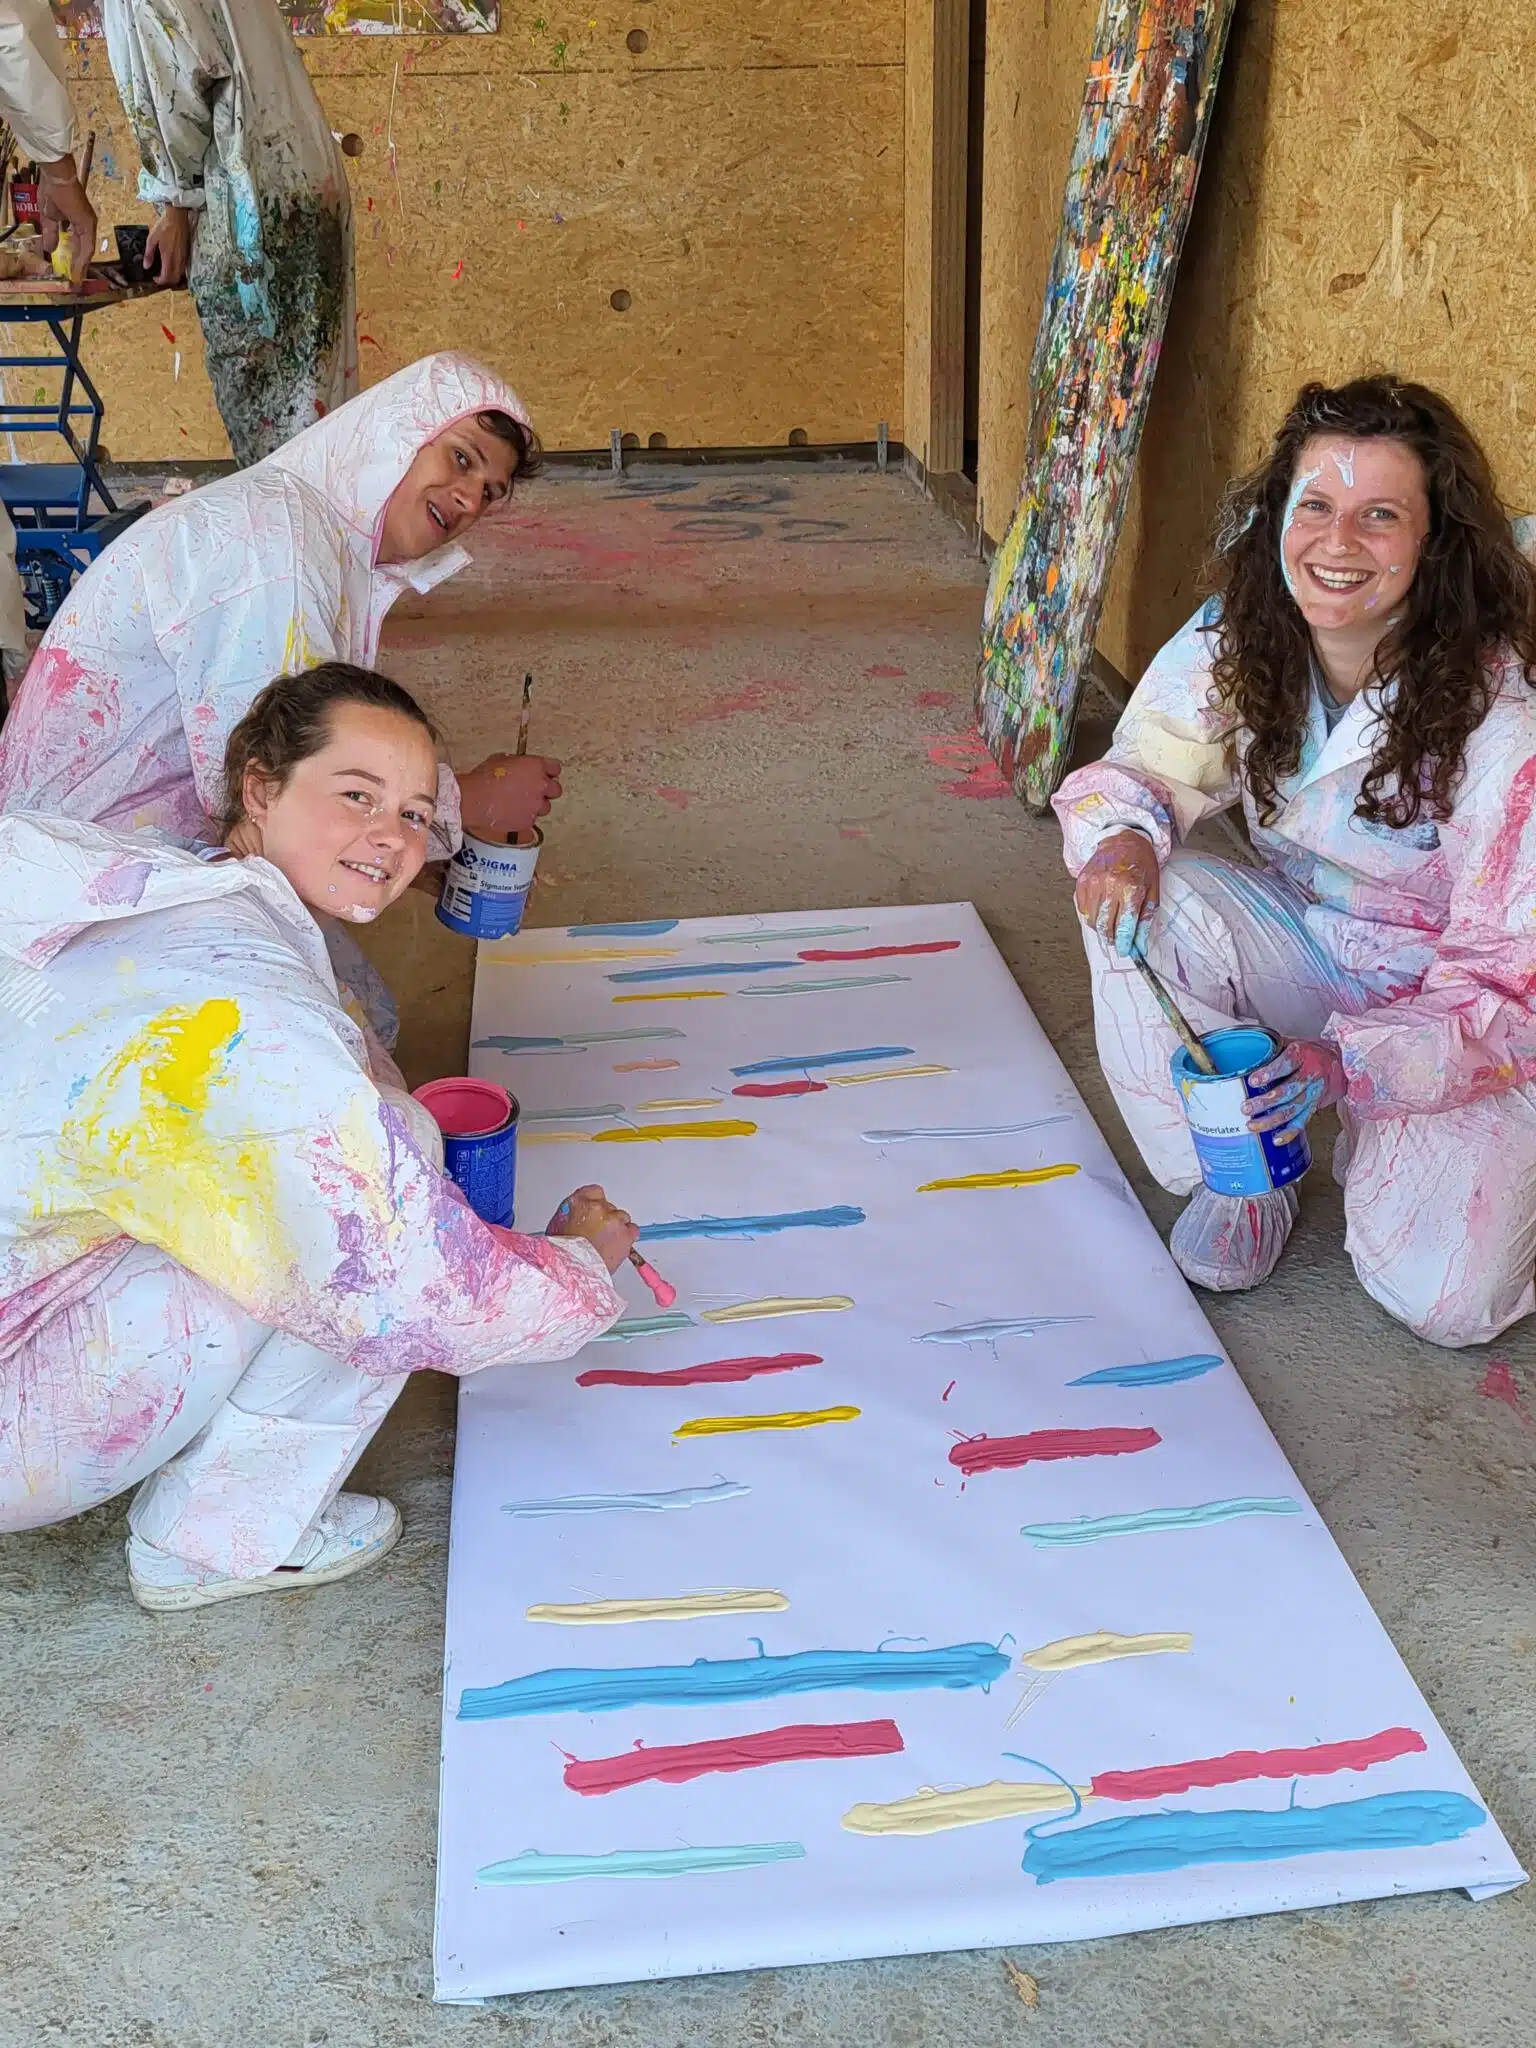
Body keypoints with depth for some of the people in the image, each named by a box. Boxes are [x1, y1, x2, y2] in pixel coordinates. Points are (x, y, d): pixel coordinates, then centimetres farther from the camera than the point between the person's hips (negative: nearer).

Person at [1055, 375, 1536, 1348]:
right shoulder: (1232, 643, -13)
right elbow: (1139, 767, 0)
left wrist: (1346, 1065, -39)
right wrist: (1122, 832, -27)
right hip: (1307, 937, 4)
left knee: (1441, 1296, -22)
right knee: (1141, 902, -27)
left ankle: (1381, 1145, 14)